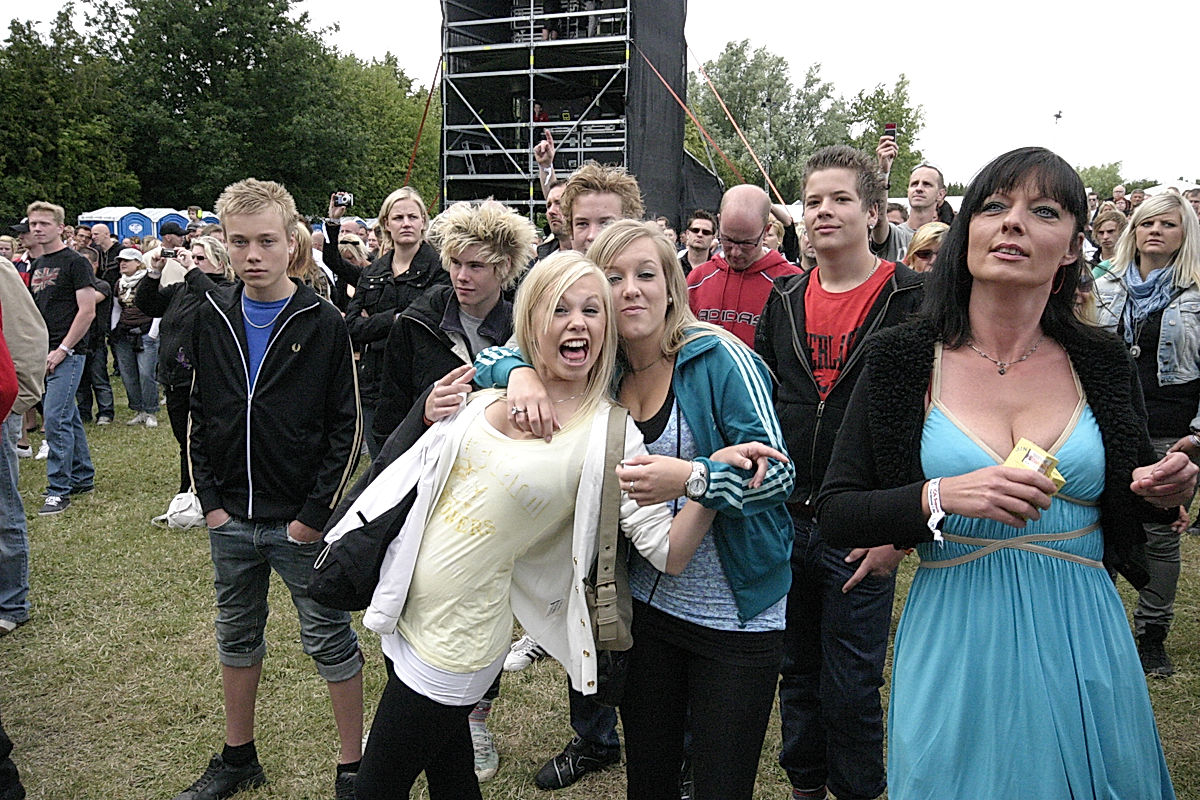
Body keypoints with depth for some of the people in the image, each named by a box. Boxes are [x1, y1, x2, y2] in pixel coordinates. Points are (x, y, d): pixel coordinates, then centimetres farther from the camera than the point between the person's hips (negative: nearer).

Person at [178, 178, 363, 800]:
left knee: (331, 642, 6)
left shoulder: (323, 324, -9)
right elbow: (198, 416, 9)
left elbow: (347, 428, -8)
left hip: (302, 521, -4)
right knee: (236, 637, 18)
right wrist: (210, 499, 2)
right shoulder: (211, 319, 3)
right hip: (231, 517, 5)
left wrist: (315, 512, -13)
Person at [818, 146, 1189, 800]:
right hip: (957, 650, -2)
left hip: (1083, 647, 3)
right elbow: (835, 512, -8)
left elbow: (1128, 510, 14)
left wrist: (1164, 495, -7)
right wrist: (941, 497, -23)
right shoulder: (904, 359, -7)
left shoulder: (1103, 365, 0)